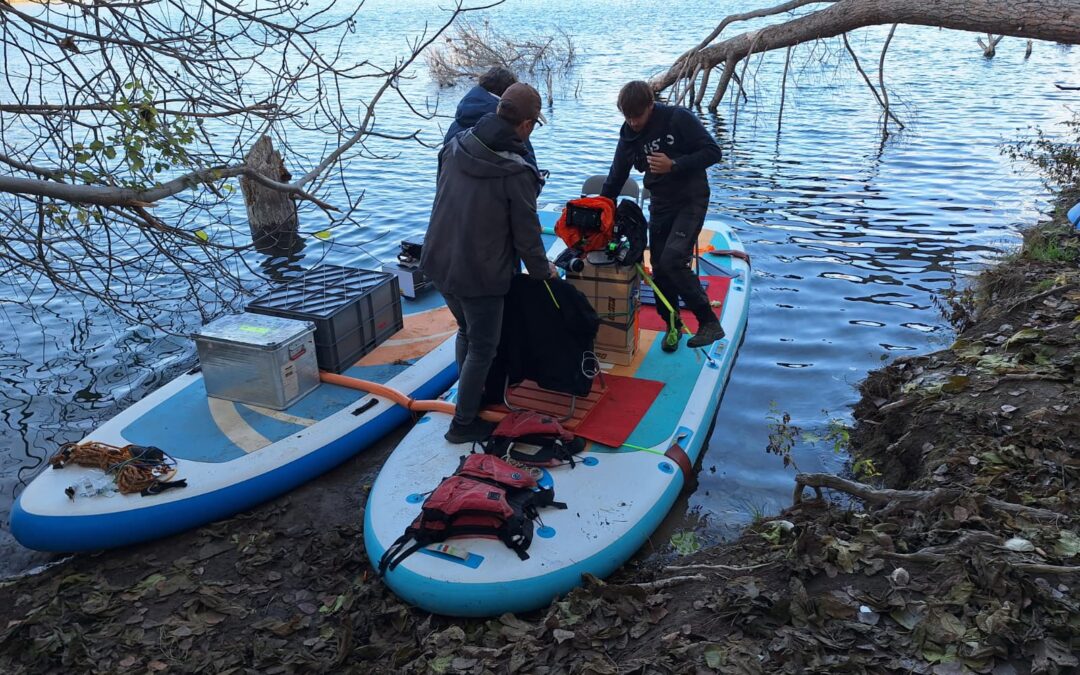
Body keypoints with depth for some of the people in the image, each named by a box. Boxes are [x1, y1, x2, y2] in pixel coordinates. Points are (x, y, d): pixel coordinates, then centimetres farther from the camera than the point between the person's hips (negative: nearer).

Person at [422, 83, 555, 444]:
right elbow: (526, 233, -13)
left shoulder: (455, 147, -2)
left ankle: (469, 395, 45)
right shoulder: (516, 172, -21)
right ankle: (464, 424, 21)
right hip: (480, 276, -7)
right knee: (482, 348, 10)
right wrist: (542, 270, 4)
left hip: (438, 262, 7)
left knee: (466, 330, 27)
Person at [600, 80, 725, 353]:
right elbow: (615, 178, 8)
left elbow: (713, 152, -15)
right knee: (659, 268, 5)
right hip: (660, 204, 6)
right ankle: (672, 325, 24)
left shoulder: (679, 119, -15)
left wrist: (674, 165, -25)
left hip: (691, 200, -6)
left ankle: (709, 322, -11)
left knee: (673, 259, -22)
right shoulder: (629, 134, 1)